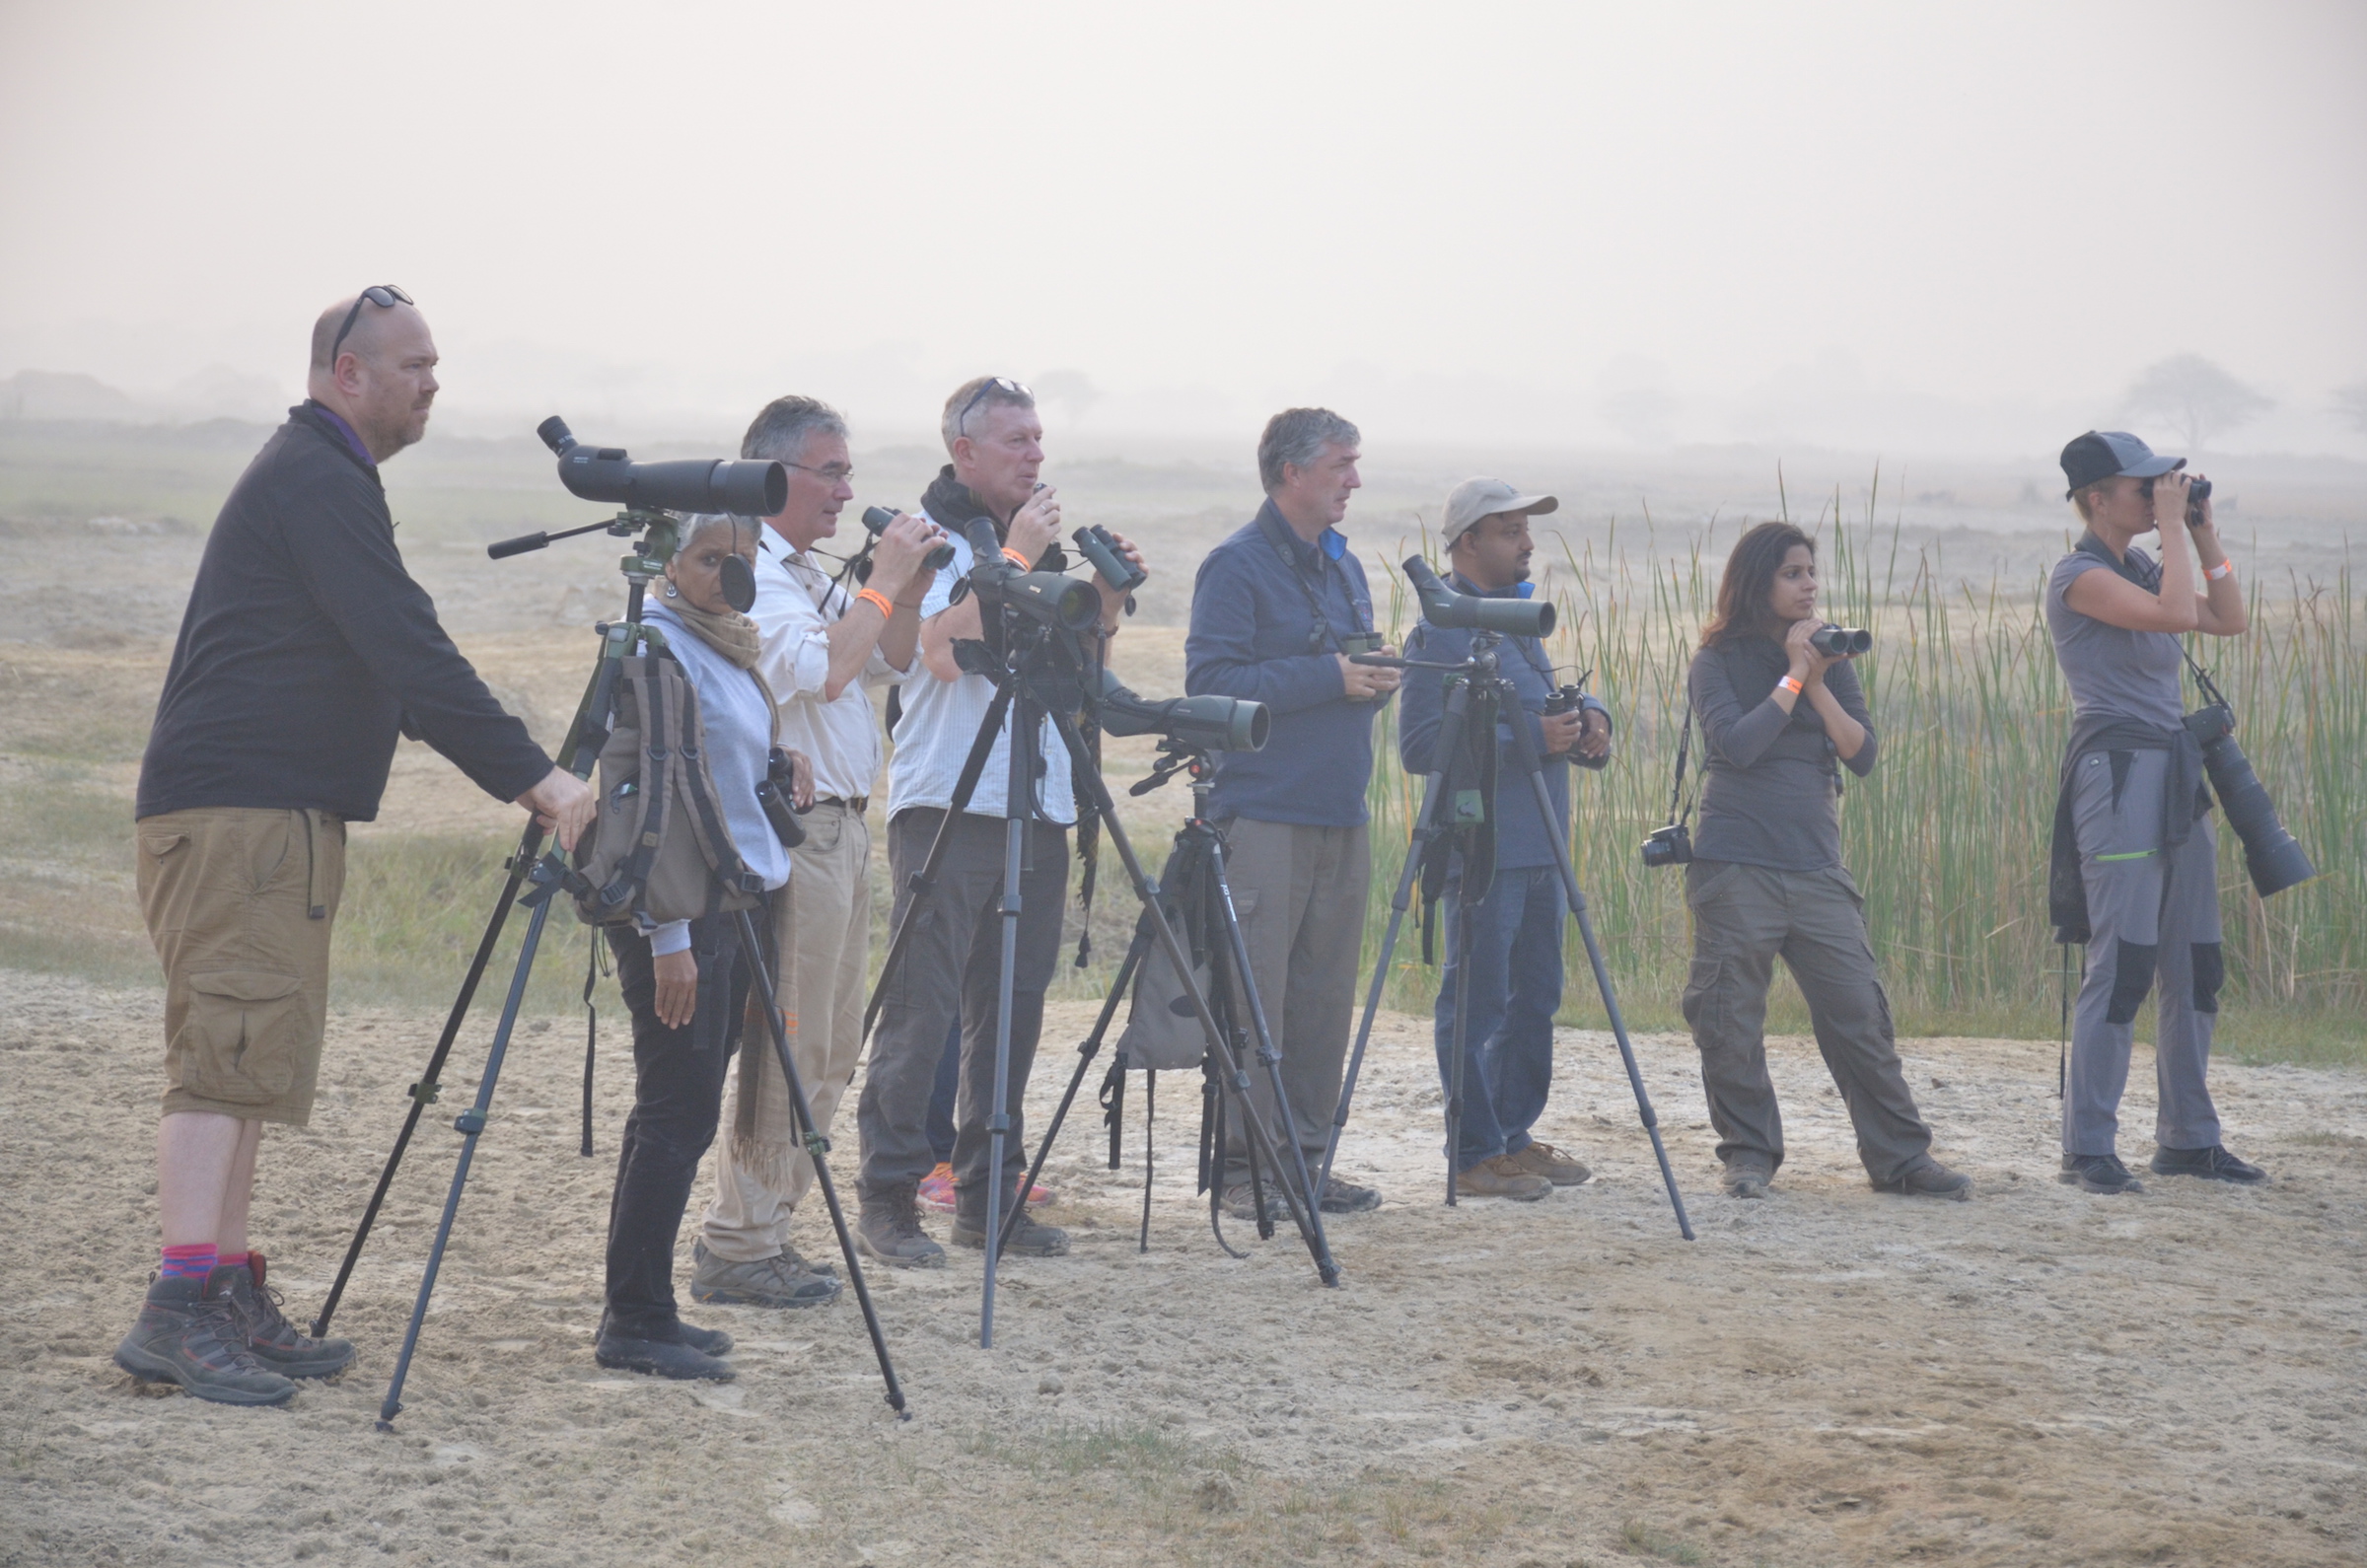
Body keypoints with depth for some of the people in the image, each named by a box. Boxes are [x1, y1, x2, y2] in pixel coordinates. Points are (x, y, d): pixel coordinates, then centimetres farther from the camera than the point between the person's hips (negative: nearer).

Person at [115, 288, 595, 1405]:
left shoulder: (317, 478, 22)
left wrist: (509, 772, 23)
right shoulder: (316, 483, -12)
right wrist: (532, 776, -21)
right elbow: (407, 649, -20)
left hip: (275, 813, 11)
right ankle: (179, 1310, -21)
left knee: (252, 1060, 10)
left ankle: (233, 1299, 13)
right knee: (234, 1051, -16)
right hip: (237, 811, -11)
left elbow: (388, 664, 27)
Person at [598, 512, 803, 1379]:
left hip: (734, 900, 9)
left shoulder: (731, 644, 15)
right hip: (677, 910, -9)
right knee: (678, 1113, -8)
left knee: (681, 1113, 11)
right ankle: (636, 1324, -4)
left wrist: (782, 759, 4)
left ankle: (642, 1314, 16)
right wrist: (669, 937, -21)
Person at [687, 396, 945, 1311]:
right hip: (792, 830, -10)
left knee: (829, 1048, 12)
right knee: (790, 1045, -10)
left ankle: (759, 1231, 18)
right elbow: (820, 672, -24)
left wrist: (909, 591, 5)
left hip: (840, 825, 10)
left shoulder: (809, 572, 18)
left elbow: (887, 665, 21)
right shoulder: (746, 571, -12)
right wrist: (883, 584, -16)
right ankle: (738, 1252, -7)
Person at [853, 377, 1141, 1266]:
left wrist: (1107, 599, 4)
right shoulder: (925, 536, -4)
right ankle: (888, 1203, -6)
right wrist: (1014, 557, -17)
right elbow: (944, 650, -19)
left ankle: (990, 1197, 13)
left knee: (1012, 1010, 7)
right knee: (923, 1010, -9)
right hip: (947, 808, -7)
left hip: (1037, 810, 7)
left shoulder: (1040, 541, 17)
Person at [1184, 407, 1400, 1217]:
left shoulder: (1343, 564, 18)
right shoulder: (1236, 566, -6)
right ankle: (1244, 1167, -3)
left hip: (1340, 816, 8)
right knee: (1256, 998, -7)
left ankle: (1306, 1155, 15)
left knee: (1324, 995, 9)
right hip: (1264, 813, -8)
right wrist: (1327, 678, -17)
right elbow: (1211, 681, -16)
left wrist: (1374, 680, 5)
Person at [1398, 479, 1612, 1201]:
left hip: (1539, 844, 9)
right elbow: (1420, 746, -18)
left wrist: (1585, 718, 2)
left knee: (1535, 994, 13)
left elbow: (1541, 706, 26)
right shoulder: (1440, 632, -11)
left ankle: (1513, 1135, 22)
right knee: (1476, 999, -5)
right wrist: (1529, 739, -21)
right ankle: (1475, 1154, -1)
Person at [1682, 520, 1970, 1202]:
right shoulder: (1717, 662, 2)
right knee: (1730, 1021, -1)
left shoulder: (1829, 658, 12)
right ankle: (1748, 1153, 13)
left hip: (1817, 865, 3)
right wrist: (1793, 677, -10)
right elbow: (1736, 744, -15)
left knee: (1859, 1013, -1)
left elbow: (1862, 754, 2)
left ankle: (1901, 1158, 3)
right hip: (1735, 866, -3)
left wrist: (1818, 684, -9)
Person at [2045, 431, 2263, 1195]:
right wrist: (2171, 526, -13)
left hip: (2174, 773, 9)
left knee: (2196, 965, 10)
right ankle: (2087, 1150, -7)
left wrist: (2204, 534, 11)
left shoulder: (2143, 568, 16)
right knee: (2122, 965, -11)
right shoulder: (2078, 576, -10)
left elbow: (2228, 619, 18)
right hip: (2116, 771, -9)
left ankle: (2187, 1138, 18)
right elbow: (2176, 614, -23)